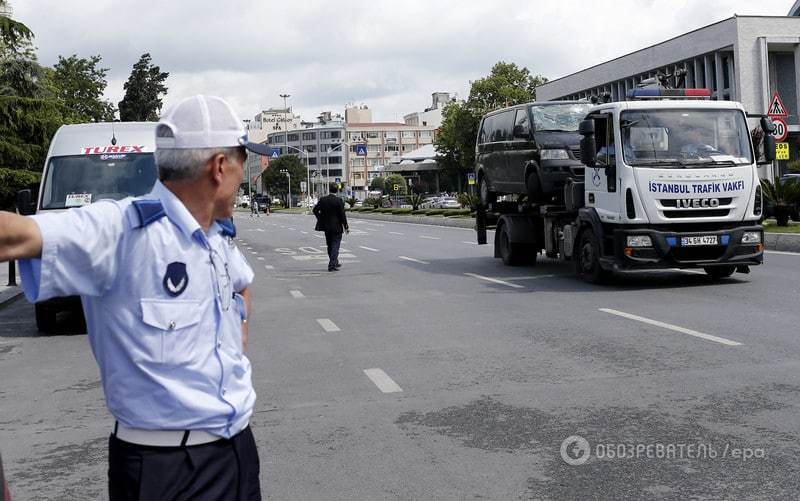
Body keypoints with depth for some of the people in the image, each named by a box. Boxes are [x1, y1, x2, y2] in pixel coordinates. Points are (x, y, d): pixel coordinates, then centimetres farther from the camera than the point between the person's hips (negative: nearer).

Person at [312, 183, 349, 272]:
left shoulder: (323, 199, 0)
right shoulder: (339, 201, -13)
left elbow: (315, 210, 1)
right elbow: (342, 215, -13)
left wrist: (320, 219, 13)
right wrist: (346, 227, -5)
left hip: (326, 227, 5)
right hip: (336, 227, -5)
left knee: (330, 246, 17)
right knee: (335, 246, 0)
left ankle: (335, 263, 30)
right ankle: (332, 265, -8)